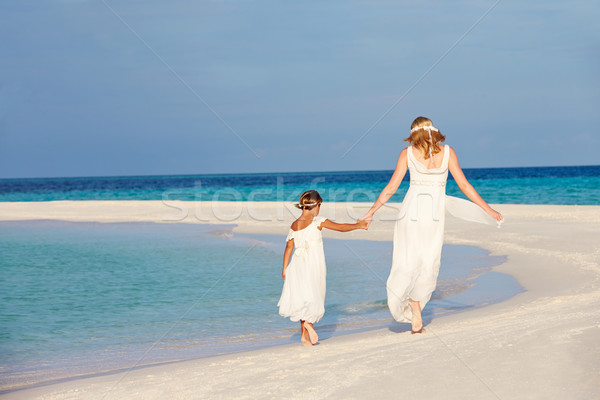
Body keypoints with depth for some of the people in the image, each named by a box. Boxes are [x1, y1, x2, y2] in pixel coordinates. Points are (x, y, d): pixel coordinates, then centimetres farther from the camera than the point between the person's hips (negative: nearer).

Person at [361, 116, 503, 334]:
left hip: (410, 211, 0)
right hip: (434, 216, 0)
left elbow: (390, 188, -1)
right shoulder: (447, 152, 1)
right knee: (427, 266, 13)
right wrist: (488, 210, 7)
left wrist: (371, 212, 9)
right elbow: (464, 185, 0)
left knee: (409, 263, 11)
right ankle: (415, 312, 10)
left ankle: (415, 313, 3)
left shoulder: (407, 153, 0)